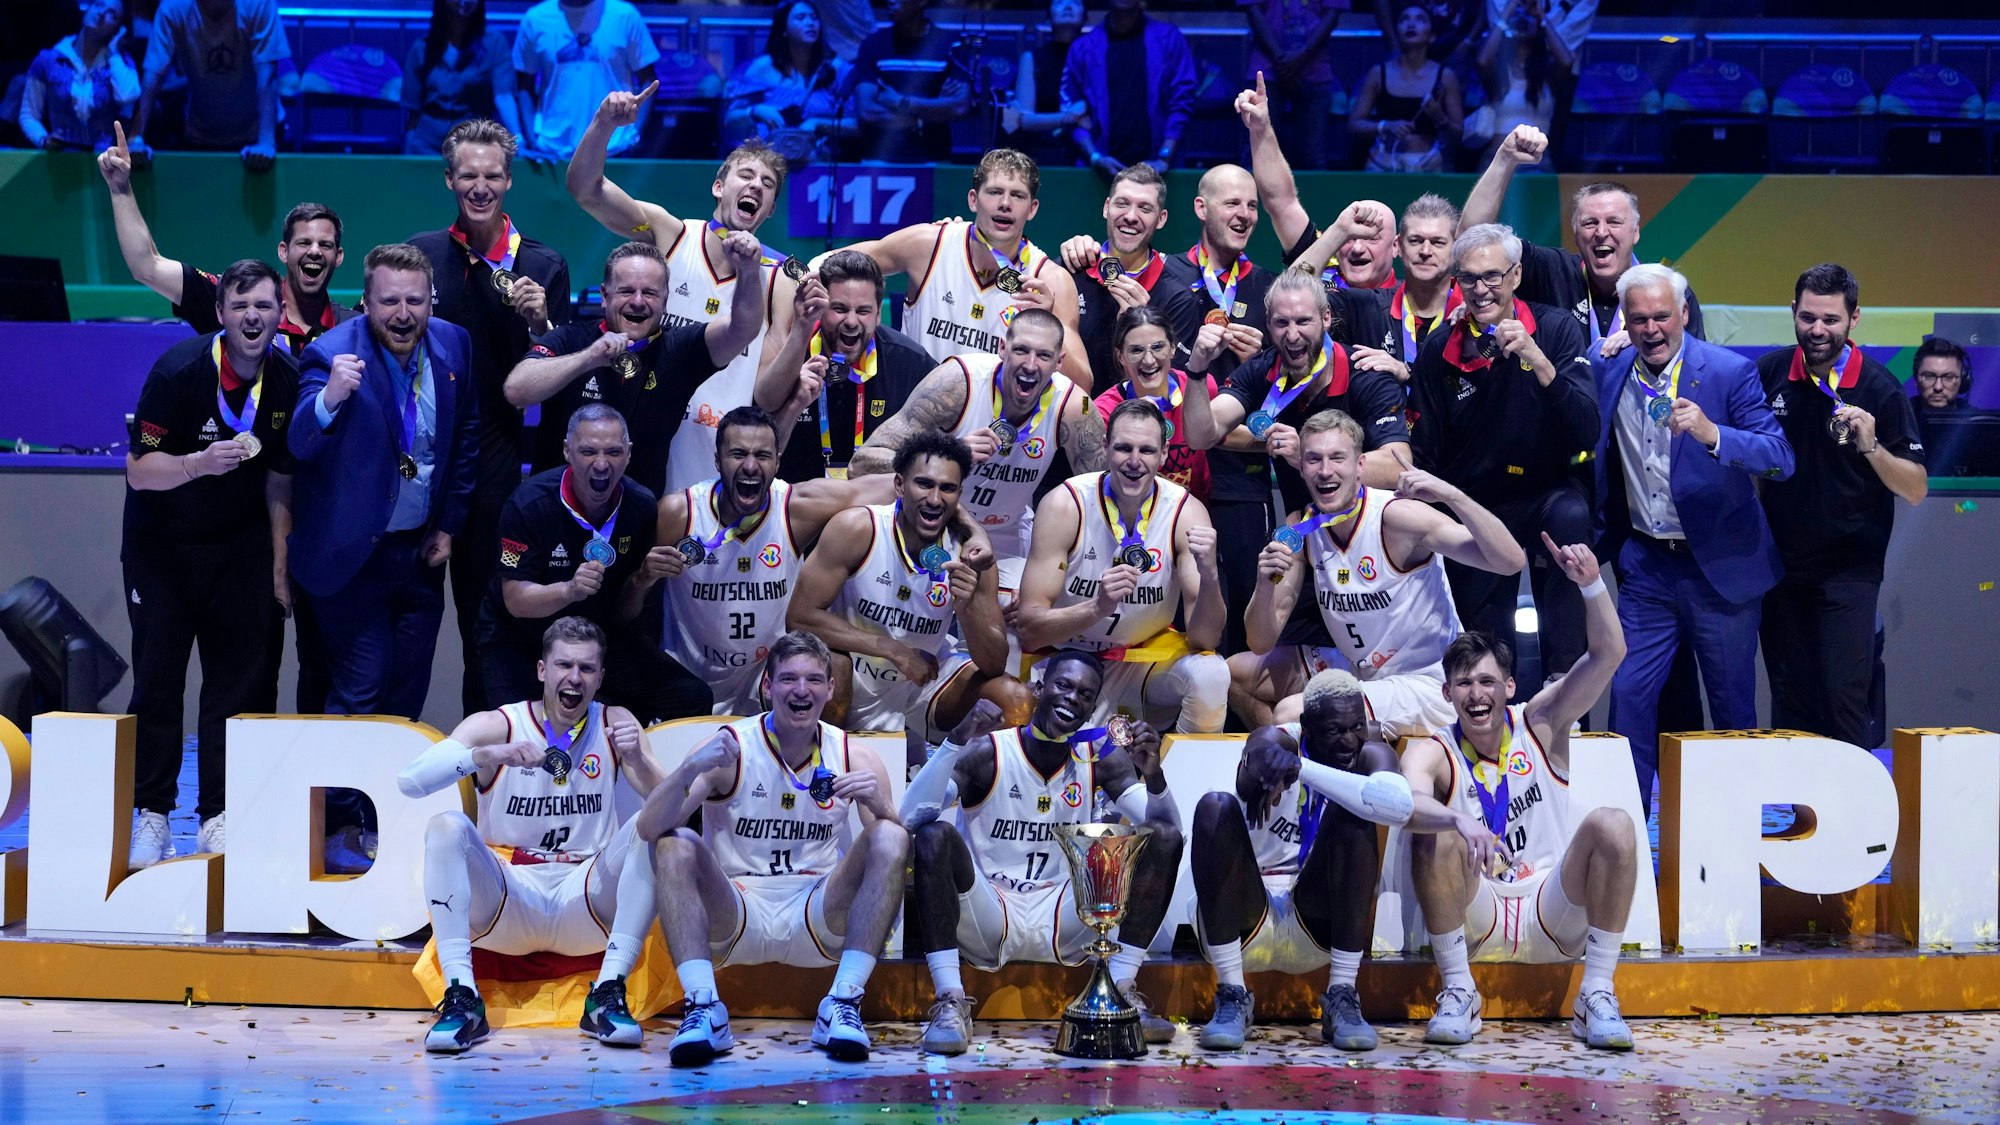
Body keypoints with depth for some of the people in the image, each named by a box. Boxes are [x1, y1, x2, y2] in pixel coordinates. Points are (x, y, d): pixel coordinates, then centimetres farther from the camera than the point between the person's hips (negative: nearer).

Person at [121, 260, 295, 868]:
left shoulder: (288, 381, -6)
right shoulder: (178, 371, -18)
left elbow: (280, 481, 4)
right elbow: (139, 471, -18)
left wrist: (280, 565, 3)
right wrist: (202, 462, -35)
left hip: (241, 548, 3)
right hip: (161, 545, -3)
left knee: (241, 683, -2)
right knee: (157, 680, -3)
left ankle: (218, 816, 3)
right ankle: (152, 814, 5)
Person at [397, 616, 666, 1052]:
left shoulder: (614, 725, 4)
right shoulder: (496, 725, -3)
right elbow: (409, 780, -18)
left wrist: (637, 760, -27)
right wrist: (487, 755, -34)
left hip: (585, 903, 1)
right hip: (505, 904, -1)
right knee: (446, 826, -25)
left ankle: (609, 994, -25)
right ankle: (461, 998, -29)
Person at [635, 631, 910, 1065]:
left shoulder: (853, 758, 2)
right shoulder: (728, 749, -5)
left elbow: (895, 850, -4)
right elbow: (648, 830, -15)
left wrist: (879, 805, -25)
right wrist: (689, 771, -33)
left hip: (819, 920, 1)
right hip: (732, 919, -1)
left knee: (889, 839, -20)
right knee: (676, 846, -25)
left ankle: (844, 1003, -26)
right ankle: (703, 1007, -32)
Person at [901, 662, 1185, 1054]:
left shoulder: (1100, 760, 3)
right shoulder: (987, 753, -8)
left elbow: (1168, 826, -4)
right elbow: (912, 816, -22)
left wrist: (1153, 775, -24)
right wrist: (956, 742, -34)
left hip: (1063, 925, 3)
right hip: (987, 924, -3)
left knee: (1164, 840, -11)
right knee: (935, 835, -30)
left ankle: (1123, 991, -11)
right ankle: (950, 1002, -29)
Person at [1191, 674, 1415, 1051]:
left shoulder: (1371, 754, -5)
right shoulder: (1277, 742, -8)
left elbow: (1399, 805, -31)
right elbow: (1249, 783, -34)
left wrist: (1301, 768, -40)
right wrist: (1264, 773, -59)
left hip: (1319, 923, 1)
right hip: (1247, 924, -1)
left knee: (1351, 812, -20)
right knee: (1215, 806, -24)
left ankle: (1342, 998, -20)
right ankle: (1232, 996, -22)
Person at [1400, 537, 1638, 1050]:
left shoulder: (1540, 724, 5)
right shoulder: (1433, 752, -1)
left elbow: (1608, 654, -7)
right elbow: (1406, 802, -26)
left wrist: (1590, 583, -25)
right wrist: (1459, 822, -48)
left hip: (1555, 920, 1)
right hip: (1474, 924, -1)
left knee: (1613, 825, -23)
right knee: (1434, 837, -28)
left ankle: (1597, 997, -18)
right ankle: (1458, 994, -15)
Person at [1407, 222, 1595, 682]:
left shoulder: (1556, 329, -10)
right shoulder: (1439, 351, -4)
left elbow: (1588, 432, -22)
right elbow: (1423, 454, 3)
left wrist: (1539, 362, -33)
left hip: (1551, 491, -3)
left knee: (1570, 516, -35)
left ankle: (1564, 669, -28)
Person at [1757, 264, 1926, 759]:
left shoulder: (1880, 389, -8)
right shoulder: (1768, 373, 1)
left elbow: (1916, 490, -8)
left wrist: (1870, 444, -24)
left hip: (1848, 569, -3)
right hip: (1779, 564, 3)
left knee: (1843, 699, -9)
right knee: (1788, 700, 8)